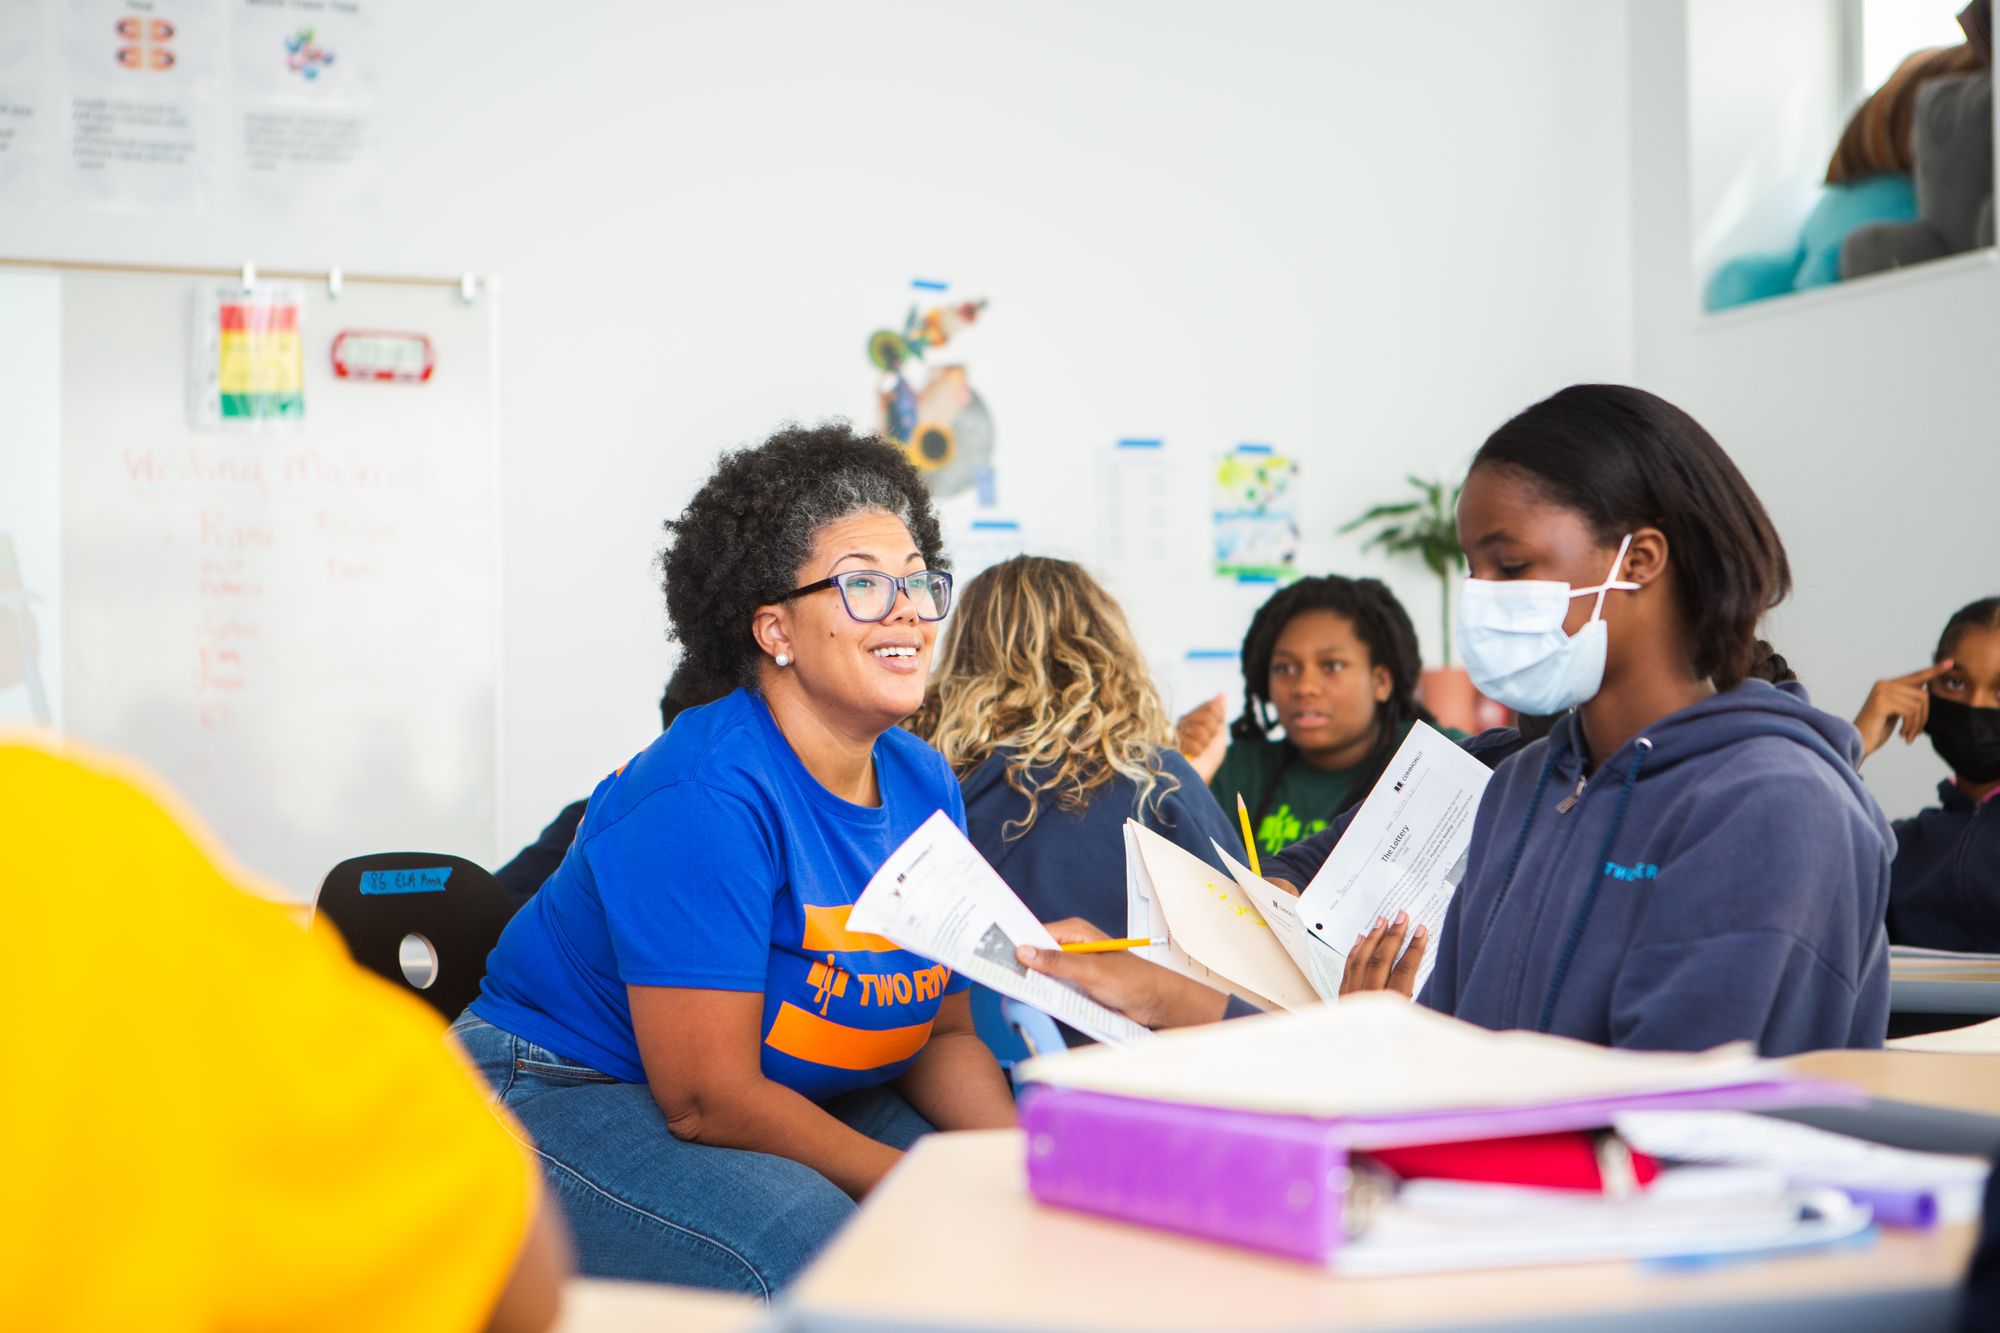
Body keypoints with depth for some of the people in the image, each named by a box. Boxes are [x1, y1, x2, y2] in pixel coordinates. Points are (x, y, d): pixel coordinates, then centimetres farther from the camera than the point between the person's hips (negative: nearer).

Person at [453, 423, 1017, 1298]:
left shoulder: (925, 786, 1)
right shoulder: (702, 796, -25)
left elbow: (944, 1032, 5)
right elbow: (707, 1099, -26)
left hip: (781, 1102, 8)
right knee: (804, 1241, -33)